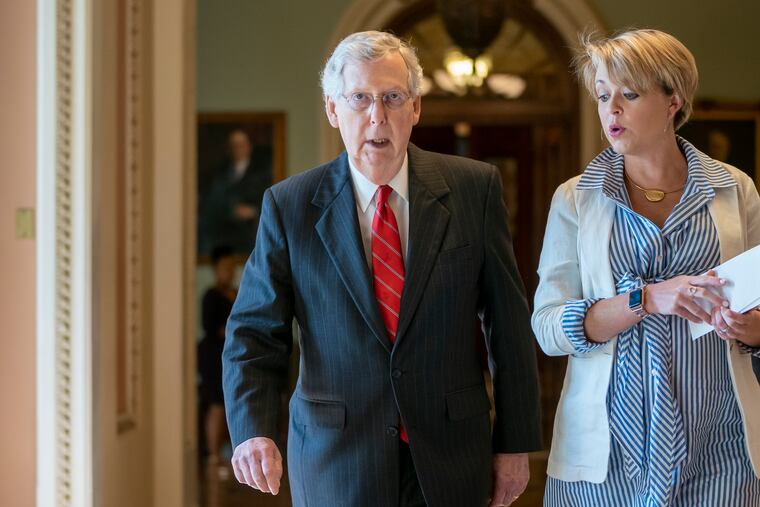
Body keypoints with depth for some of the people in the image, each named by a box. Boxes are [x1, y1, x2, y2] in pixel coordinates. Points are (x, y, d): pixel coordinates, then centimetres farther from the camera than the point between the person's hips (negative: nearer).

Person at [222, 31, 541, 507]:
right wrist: (253, 430, -20)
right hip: (336, 467, -1)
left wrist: (515, 444, 0)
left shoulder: (474, 188, -3)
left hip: (450, 466, 1)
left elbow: (510, 324, 0)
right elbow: (254, 333, -3)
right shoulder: (289, 206, -4)